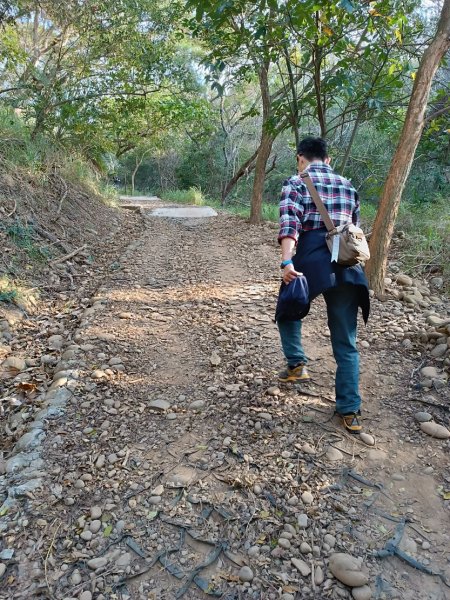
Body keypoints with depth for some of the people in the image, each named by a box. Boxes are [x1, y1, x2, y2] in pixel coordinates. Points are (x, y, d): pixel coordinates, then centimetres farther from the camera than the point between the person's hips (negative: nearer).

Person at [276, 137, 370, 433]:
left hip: (310, 263, -4)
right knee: (346, 342, 8)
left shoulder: (296, 183, 5)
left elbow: (289, 223, -13)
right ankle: (350, 411, 10)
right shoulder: (348, 186, 20)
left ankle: (297, 364, 21)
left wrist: (287, 262, -23)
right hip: (347, 267, 4)